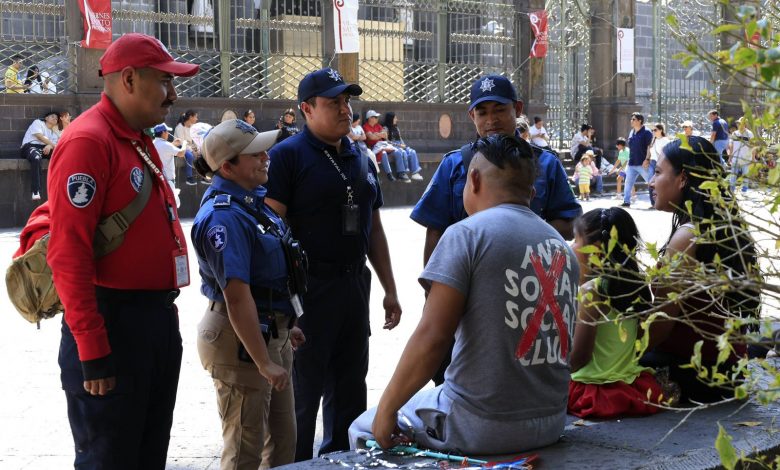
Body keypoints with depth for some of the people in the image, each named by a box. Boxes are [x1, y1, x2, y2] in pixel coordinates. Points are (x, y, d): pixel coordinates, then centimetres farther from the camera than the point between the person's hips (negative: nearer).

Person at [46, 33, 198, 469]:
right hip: (113, 325, -9)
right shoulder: (88, 141, -16)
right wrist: (92, 350, -22)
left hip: (157, 320, 9)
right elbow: (68, 255, -21)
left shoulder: (140, 141, 14)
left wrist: (163, 311, 19)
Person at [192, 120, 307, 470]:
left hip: (270, 332, 9)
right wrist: (264, 362, -26)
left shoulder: (254, 200, 6)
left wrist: (286, 326, 21)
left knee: (283, 441, 21)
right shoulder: (224, 217, -23)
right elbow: (237, 296, -27)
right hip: (240, 339, -9)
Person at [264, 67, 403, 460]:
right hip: (309, 288, -7)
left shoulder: (360, 160, 15)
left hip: (354, 286, 7)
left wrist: (390, 290, 16)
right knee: (304, 390, 1)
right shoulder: (288, 155, -7)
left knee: (350, 388, 15)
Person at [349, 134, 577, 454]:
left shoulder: (467, 234, -12)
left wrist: (387, 408, -8)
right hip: (552, 425, 7)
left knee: (363, 430, 17)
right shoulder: (562, 247, 8)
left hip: (482, 427, -7)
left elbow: (431, 338, -19)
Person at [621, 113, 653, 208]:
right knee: (628, 183, 9)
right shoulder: (632, 132, 14)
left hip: (642, 163, -8)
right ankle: (626, 201, 15)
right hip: (631, 164, 8)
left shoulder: (646, 132, -9)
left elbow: (650, 147, -13)